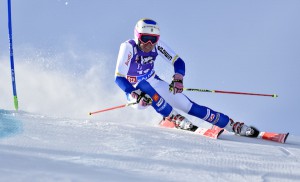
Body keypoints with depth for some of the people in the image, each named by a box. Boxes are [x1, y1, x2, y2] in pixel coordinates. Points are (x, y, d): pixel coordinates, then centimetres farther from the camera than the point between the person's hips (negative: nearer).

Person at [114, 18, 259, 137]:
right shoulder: (128, 47, -26)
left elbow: (178, 62, -8)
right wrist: (136, 96, -42)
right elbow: (119, 78, -29)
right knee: (144, 86, -39)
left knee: (189, 106, -8)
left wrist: (178, 78, -29)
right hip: (134, 90, -3)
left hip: (154, 83, 3)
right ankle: (174, 118, -26)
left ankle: (235, 126, -7)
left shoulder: (157, 45, -15)